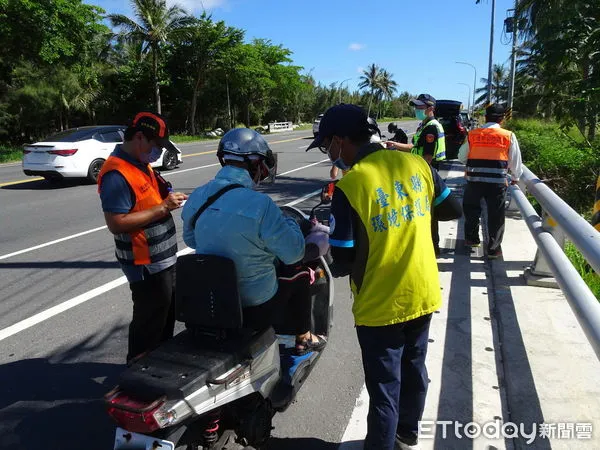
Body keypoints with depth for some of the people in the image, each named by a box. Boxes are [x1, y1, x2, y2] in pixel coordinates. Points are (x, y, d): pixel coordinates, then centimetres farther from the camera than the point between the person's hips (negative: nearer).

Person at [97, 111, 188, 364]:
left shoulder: (142, 165, 9)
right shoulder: (116, 174, -22)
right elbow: (116, 224, -27)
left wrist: (170, 199, 0)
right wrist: (162, 208, -26)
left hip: (164, 259, 10)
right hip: (147, 266, -10)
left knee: (167, 319, 24)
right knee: (148, 326, 5)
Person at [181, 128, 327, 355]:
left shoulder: (197, 196, -5)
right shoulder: (260, 203, -25)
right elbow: (294, 253, -17)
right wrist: (288, 222, 2)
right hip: (256, 308, -6)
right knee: (298, 271, 17)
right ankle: (304, 339, 31)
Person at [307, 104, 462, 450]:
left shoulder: (349, 186, -22)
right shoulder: (417, 163, -5)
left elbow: (342, 262, -20)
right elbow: (454, 210, 6)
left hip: (381, 305, -6)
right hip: (423, 294, 6)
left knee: (384, 386, 12)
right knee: (414, 368, 26)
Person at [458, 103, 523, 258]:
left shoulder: (472, 134, 3)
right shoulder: (508, 136, -1)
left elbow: (462, 157, 12)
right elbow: (515, 161, 7)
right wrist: (515, 178, 24)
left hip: (474, 180, 2)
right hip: (497, 182, -1)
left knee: (471, 210, 21)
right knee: (496, 215, 8)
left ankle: (471, 238, 31)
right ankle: (494, 249, 14)